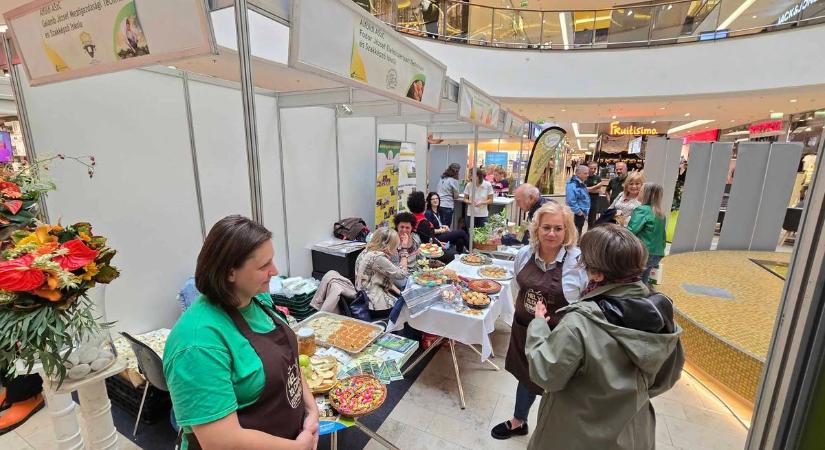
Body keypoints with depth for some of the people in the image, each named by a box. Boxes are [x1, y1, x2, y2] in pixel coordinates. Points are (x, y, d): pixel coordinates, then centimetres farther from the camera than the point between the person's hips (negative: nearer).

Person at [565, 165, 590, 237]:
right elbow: (571, 201, -27)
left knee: (578, 233, 19)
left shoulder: (581, 184, 12)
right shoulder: (572, 184, -20)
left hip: (582, 214, 10)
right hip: (576, 215, -10)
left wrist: (584, 213, 18)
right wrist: (579, 212, -20)